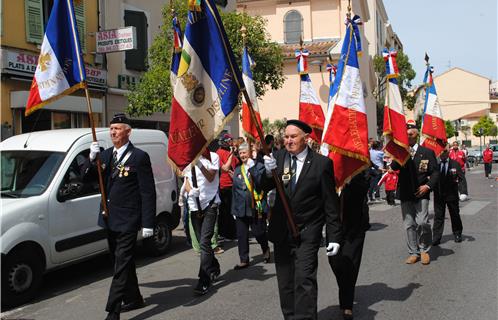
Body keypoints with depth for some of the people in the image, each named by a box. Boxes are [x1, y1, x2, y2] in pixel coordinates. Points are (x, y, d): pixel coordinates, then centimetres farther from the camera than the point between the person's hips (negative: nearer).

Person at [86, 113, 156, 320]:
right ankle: (133, 299, 33)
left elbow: (148, 192, -11)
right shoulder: (105, 155, 10)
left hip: (128, 220, -7)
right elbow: (87, 177, 9)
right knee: (122, 262, 18)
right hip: (110, 219, 7)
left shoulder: (139, 157, -9)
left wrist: (148, 223, -15)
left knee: (122, 264, -6)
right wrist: (92, 159, -9)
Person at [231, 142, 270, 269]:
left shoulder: (259, 166, -2)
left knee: (258, 232, 2)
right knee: (241, 235, 6)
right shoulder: (237, 170, 14)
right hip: (241, 208, 5)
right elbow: (235, 190, 16)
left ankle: (265, 249, 32)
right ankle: (244, 260, 16)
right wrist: (234, 209, 13)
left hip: (256, 207, -5)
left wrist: (251, 168, -23)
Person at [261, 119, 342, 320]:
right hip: (281, 232, 4)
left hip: (307, 233, -4)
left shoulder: (322, 163, -6)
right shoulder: (279, 157, 4)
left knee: (304, 280, -13)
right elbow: (264, 187, -4)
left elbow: (331, 203, -4)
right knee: (285, 284, 12)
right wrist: (269, 172, -26)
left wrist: (334, 237, -5)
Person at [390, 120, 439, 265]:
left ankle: (424, 250, 9)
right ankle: (413, 252, 16)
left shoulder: (427, 152, 4)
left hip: (421, 193, -2)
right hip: (405, 194, 2)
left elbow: (435, 172, 5)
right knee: (409, 225, 6)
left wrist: (428, 185, -9)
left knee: (422, 223, -12)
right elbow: (394, 167, -6)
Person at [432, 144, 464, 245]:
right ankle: (436, 238, 5)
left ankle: (457, 234, 31)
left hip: (452, 194, 0)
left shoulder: (455, 164, -1)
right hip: (438, 195, 0)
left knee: (455, 215, 13)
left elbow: (462, 178, -5)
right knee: (438, 216, 2)